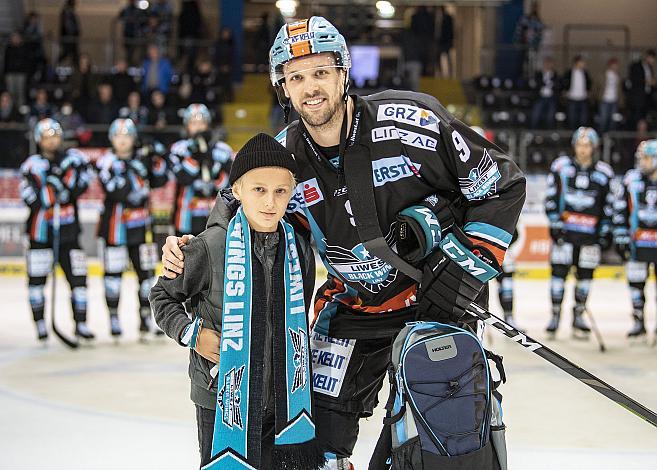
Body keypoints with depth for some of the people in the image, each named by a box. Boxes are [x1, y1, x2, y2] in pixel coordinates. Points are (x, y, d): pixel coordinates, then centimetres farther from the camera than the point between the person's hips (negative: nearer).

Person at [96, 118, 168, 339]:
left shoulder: (142, 156, 5)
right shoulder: (107, 162, -8)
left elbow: (158, 181, 2)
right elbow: (116, 192, -20)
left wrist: (158, 159, -11)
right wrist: (134, 171, -28)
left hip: (140, 225, 3)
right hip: (114, 224, -3)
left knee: (146, 271, 3)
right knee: (113, 271, 2)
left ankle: (146, 317, 11)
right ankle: (113, 316, 13)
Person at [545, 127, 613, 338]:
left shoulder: (603, 172, 7)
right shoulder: (561, 166, 3)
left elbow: (608, 205, 10)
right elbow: (551, 198, 2)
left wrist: (605, 232, 4)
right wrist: (555, 223, -6)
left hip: (590, 232, 1)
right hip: (564, 228, -1)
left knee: (585, 274, 4)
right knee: (559, 271, -4)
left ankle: (578, 316, 16)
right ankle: (555, 316, 4)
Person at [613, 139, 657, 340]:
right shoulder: (631, 180, 1)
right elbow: (620, 211, 5)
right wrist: (621, 238, 0)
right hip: (638, 241, 2)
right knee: (636, 282, 6)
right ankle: (638, 323, 18)